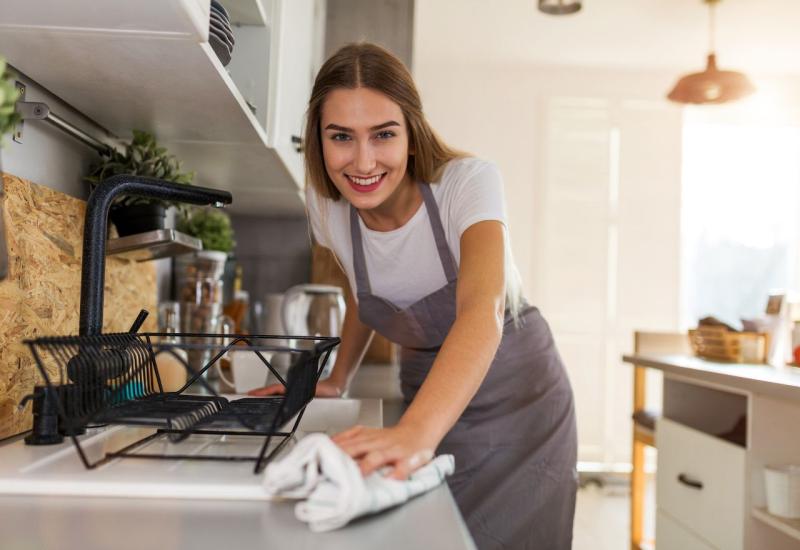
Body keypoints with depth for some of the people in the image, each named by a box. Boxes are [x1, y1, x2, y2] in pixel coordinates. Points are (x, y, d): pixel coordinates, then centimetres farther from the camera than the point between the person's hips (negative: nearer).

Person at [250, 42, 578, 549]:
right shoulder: (327, 206, -12)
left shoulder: (468, 182, -26)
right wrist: (337, 381, 0)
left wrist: (415, 431, -59)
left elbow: (482, 310, -44)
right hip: (428, 400, 3)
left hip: (516, 397, -3)